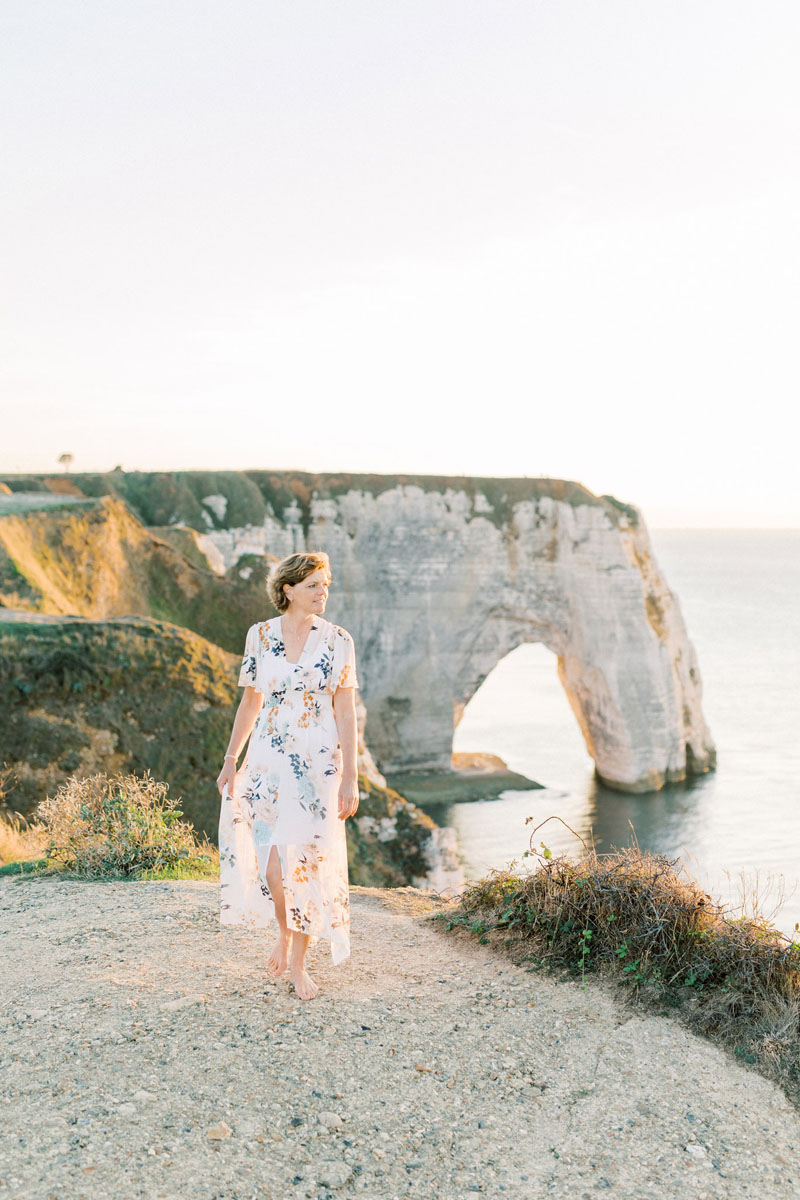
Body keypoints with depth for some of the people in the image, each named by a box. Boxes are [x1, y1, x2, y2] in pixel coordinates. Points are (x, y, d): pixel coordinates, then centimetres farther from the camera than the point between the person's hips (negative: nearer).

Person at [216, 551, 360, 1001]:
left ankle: (299, 963, 18)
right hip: (268, 759, 1)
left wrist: (351, 777, -7)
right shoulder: (260, 635, 2)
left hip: (319, 763, -1)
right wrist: (231, 759, 10)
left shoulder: (338, 640, -3)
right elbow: (251, 701, 11)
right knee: (272, 860, -3)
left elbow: (346, 713, -3)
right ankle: (285, 933, 29)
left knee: (308, 860, 1)